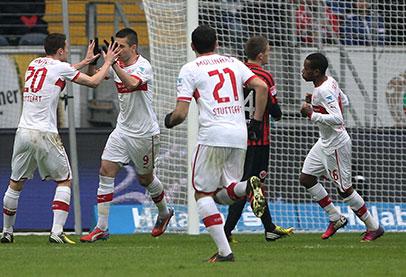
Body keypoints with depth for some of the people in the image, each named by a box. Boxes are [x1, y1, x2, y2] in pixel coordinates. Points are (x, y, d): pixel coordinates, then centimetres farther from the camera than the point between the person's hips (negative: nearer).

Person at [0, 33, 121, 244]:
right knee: (64, 181, 7)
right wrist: (107, 62, 18)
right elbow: (93, 82, 3)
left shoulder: (35, 64, 14)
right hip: (44, 135, -5)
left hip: (23, 132, 5)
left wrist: (84, 62, 38)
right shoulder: (60, 67, -4)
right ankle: (57, 232, -6)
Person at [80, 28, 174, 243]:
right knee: (106, 171, -8)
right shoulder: (117, 65, 2)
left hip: (144, 134, -6)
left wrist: (113, 63, -44)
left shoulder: (142, 66, -18)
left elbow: (132, 83, -37)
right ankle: (102, 227, -8)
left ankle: (164, 213, 41)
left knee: (145, 178, 11)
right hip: (122, 130, 6)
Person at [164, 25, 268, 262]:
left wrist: (170, 120, 20)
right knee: (223, 194, 16)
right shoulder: (233, 63, 16)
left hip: (212, 136, -5)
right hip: (240, 135, 5)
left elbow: (181, 113, -3)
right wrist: (256, 121, 11)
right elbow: (261, 87, 4)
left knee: (203, 193, 6)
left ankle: (224, 250, -7)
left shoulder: (190, 69, 3)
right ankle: (248, 186, -21)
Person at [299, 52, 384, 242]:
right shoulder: (330, 82, 1)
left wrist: (312, 114, -32)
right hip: (325, 142, 10)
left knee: (344, 189, 0)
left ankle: (374, 227, 14)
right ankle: (336, 218, 20)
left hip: (336, 145, -10)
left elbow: (337, 119, -36)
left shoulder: (324, 91, -27)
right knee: (306, 178, 10)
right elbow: (344, 100, 18)